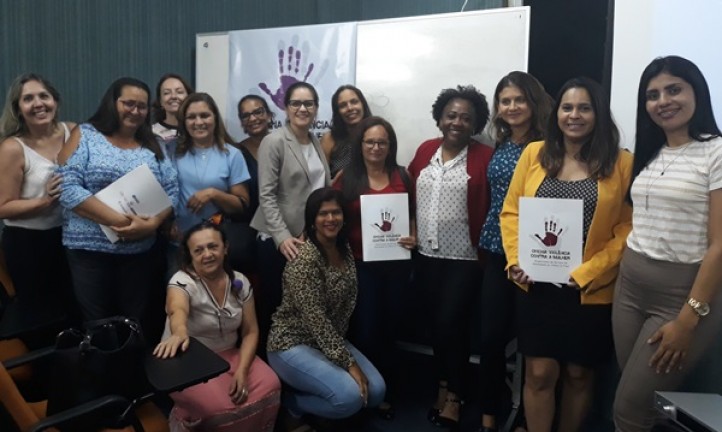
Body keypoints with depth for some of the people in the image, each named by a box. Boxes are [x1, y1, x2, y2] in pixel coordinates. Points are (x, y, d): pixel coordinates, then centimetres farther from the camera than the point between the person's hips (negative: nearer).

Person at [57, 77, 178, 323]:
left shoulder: (153, 145, 9)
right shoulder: (84, 135, -1)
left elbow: (171, 191, 3)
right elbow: (68, 188, -12)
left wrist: (151, 224, -16)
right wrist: (119, 220, -20)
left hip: (139, 251, 3)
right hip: (89, 249, -3)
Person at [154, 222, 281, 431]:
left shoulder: (240, 282, -1)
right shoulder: (183, 281, -16)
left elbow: (250, 331, 0)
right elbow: (177, 310, -40)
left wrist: (242, 370, -17)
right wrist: (179, 333, -64)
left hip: (228, 355, 4)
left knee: (269, 386, -23)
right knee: (218, 407, -30)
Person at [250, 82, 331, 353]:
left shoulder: (317, 143, 13)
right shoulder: (274, 142, -7)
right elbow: (266, 195, -14)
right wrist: (282, 236, -22)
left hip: (312, 238, 6)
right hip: (279, 240, -6)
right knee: (275, 304, 3)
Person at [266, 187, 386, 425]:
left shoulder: (345, 250, 2)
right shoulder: (304, 259, -23)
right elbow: (316, 320, -25)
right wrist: (349, 364, -23)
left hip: (331, 340, 8)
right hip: (293, 344, -8)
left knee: (376, 391, -6)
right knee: (350, 396, -25)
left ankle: (310, 390, 15)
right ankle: (290, 402, 2)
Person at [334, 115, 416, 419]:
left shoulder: (402, 177, 5)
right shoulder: (346, 178, -1)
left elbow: (412, 215, 12)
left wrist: (413, 239, -5)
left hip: (396, 264, 3)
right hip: (361, 265, -2)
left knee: (389, 328, 13)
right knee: (364, 330, 1)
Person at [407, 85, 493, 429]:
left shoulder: (484, 157, -9)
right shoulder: (425, 150, 6)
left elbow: (490, 207, -12)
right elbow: (410, 194, 12)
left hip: (463, 258, -5)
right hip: (426, 254, 5)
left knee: (452, 322, -1)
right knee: (436, 322, 14)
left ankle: (454, 394, 20)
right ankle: (443, 385, 32)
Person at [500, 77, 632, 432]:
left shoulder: (622, 163, -2)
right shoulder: (534, 153, 4)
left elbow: (627, 230, -6)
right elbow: (511, 212, 5)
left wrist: (588, 273, -15)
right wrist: (516, 260, -8)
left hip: (591, 291, -1)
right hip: (536, 286, 1)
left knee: (578, 374, 14)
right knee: (540, 373, 6)